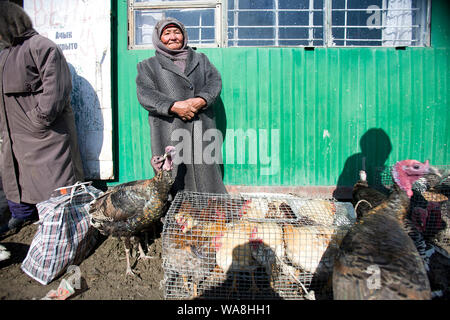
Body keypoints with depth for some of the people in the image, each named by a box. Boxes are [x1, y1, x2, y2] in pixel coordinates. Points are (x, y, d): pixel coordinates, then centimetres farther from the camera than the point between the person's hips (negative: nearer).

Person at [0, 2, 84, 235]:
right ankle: (21, 215, 38)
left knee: (54, 177, -2)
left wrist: (40, 120, -19)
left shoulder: (41, 47, -13)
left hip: (44, 132, -10)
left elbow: (55, 89, -21)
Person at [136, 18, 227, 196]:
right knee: (174, 180, -6)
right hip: (169, 131, -2)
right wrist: (174, 106, -17)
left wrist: (201, 100, -13)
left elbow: (215, 82, 8)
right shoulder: (148, 66, 15)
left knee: (206, 175, 1)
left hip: (202, 128, 2)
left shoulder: (200, 59, 23)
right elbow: (145, 94, -1)